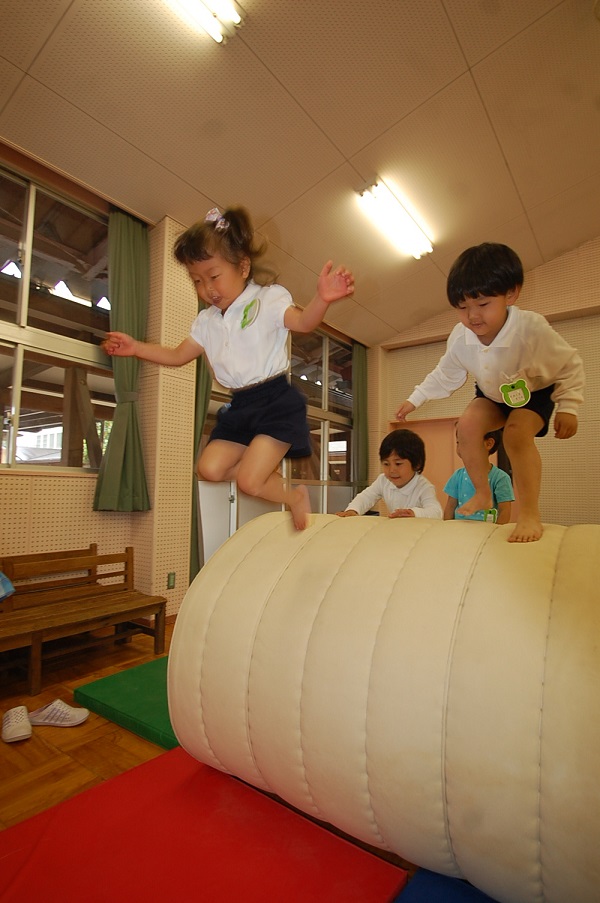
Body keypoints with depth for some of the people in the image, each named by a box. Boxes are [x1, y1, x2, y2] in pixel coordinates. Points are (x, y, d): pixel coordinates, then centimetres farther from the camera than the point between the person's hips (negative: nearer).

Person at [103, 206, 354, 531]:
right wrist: (135, 347, 15)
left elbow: (303, 322, -24)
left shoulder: (267, 299, -5)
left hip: (276, 399, -7)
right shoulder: (206, 321, 14)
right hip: (240, 406, 7)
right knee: (209, 468, -3)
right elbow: (178, 355, 24)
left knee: (248, 481, -16)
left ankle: (295, 495, 12)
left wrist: (322, 299, -45)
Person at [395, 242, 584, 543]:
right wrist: (415, 398, -3)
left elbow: (570, 366, -19)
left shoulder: (533, 328, -35)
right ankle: (482, 493, -1)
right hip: (494, 394, 4)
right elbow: (445, 374, -3)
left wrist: (568, 407, -22)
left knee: (517, 434, -29)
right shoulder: (459, 338, -23)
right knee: (467, 424, -20)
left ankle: (530, 513, -17)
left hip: (536, 391, -4)